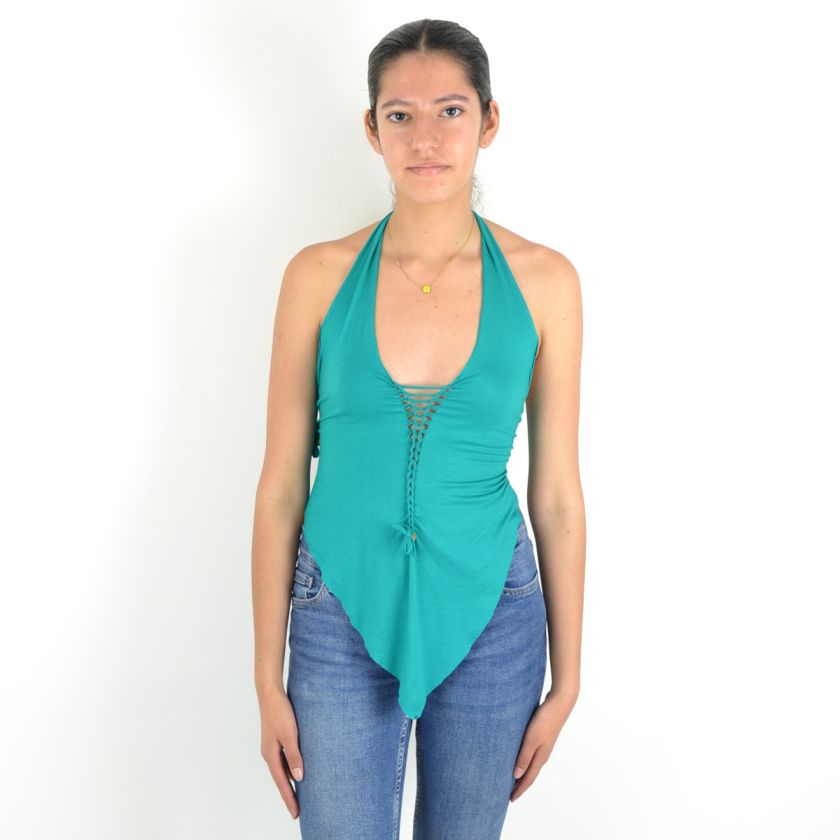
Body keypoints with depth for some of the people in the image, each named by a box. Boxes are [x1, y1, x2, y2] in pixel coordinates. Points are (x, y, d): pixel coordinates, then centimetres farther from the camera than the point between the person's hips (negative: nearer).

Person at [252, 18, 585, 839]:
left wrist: (566, 676, 3)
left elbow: (557, 492, -1)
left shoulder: (542, 280, -6)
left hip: (489, 617, 1)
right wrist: (268, 679, -1)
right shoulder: (320, 275, -7)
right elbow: (281, 485, -3)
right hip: (344, 618, 0)